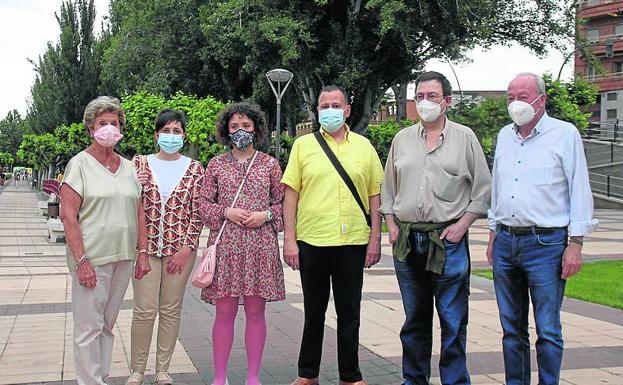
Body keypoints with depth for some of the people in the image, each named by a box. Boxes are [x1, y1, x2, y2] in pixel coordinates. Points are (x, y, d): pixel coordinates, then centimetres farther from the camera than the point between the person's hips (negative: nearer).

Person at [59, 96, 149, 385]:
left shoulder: (128, 167, 12)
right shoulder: (79, 164, -4)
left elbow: (139, 212, 15)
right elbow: (68, 215, -11)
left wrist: (142, 253, 7)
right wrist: (81, 260, -17)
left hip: (123, 257, 5)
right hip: (91, 258, -5)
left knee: (108, 324, 13)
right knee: (89, 327, -2)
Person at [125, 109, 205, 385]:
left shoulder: (194, 168, 4)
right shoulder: (140, 164, 5)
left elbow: (197, 212, 1)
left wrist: (187, 248, -6)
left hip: (181, 248, 0)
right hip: (146, 246, 0)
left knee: (171, 310, 7)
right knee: (144, 310, -1)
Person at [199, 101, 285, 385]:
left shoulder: (269, 164, 8)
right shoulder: (216, 164, 7)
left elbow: (282, 202, 10)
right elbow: (203, 203, 7)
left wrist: (266, 215, -7)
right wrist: (226, 212, -9)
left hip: (261, 245, 0)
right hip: (226, 245, 0)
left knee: (256, 312, 5)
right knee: (224, 313, 3)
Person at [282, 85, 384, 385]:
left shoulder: (364, 146, 7)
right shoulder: (303, 145, 4)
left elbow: (375, 195, 7)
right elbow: (291, 194, 1)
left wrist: (375, 239, 2)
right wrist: (289, 240, -5)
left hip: (353, 242, 1)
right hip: (312, 241, -1)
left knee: (349, 313, 10)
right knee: (314, 311, 12)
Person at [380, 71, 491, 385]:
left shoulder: (464, 137, 2)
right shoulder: (402, 139, 11)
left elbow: (483, 189, 3)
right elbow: (388, 188, 17)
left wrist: (462, 224, -6)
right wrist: (391, 224, 6)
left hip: (447, 239, -3)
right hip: (406, 241, 4)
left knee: (453, 321, -1)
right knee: (414, 319, 14)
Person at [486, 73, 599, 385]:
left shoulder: (565, 134, -4)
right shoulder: (504, 136, 13)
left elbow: (579, 191, -5)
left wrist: (575, 244, -9)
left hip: (545, 243, -5)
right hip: (506, 242, 6)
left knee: (547, 330, -2)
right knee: (511, 328, 12)